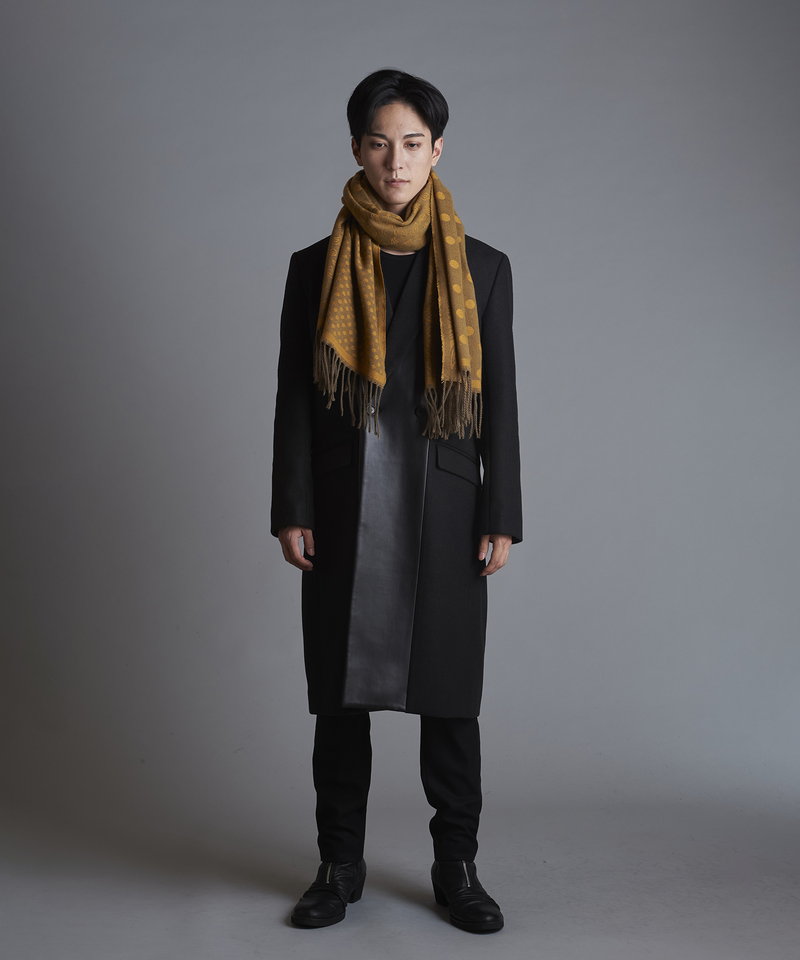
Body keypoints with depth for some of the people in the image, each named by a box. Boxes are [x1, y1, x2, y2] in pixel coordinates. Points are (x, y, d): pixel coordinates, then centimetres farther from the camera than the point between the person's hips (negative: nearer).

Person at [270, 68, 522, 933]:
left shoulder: (480, 269, 5)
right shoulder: (317, 268, 5)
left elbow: (501, 401, 3)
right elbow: (293, 398, 4)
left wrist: (501, 517, -2)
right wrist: (291, 511, -3)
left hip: (443, 511, 0)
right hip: (346, 513, 1)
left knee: (449, 694, 5)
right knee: (341, 692, 7)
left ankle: (457, 867, 19)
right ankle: (340, 865, 21)